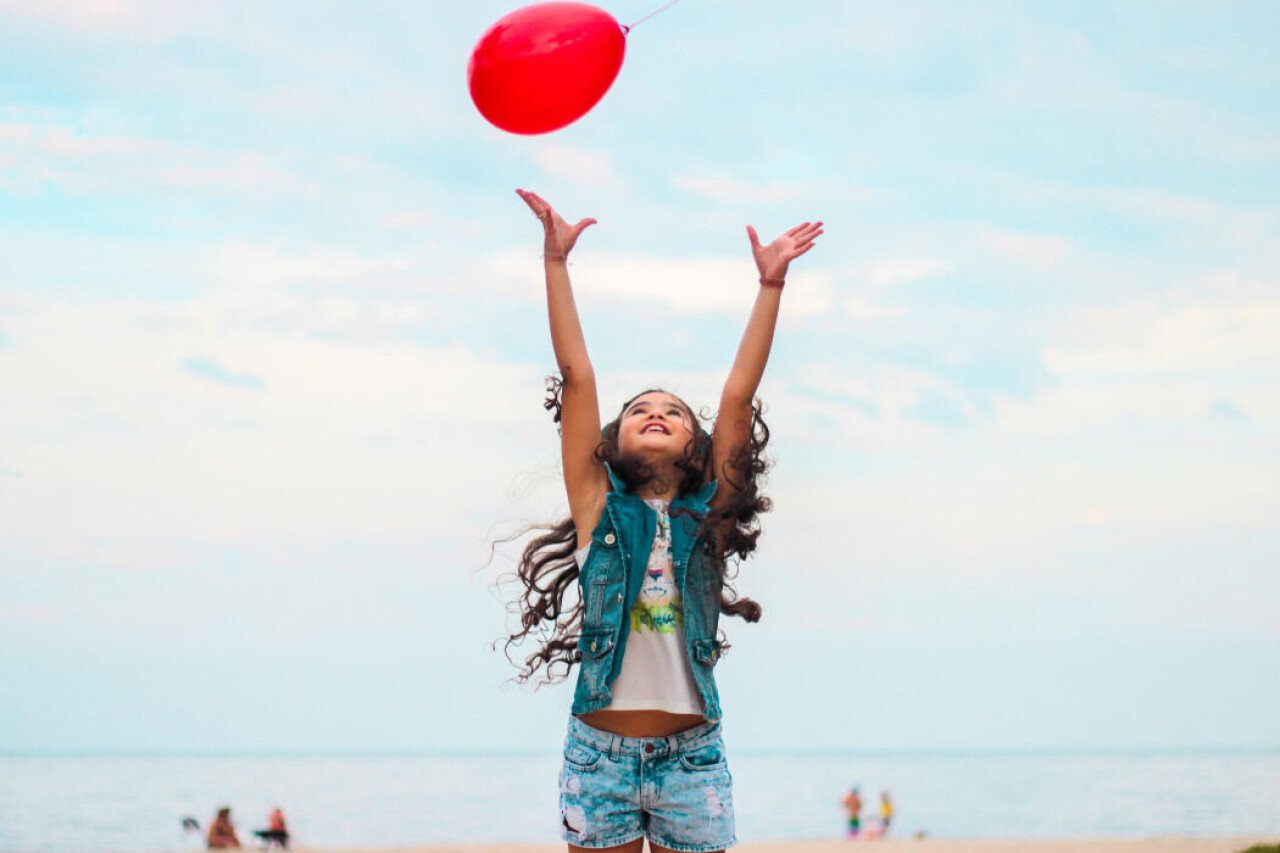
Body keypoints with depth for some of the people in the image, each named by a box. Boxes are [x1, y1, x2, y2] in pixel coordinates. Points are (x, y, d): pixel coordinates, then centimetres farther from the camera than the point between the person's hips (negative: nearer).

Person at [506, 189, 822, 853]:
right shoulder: (600, 510, 4)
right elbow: (576, 375, 0)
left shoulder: (708, 515, 7)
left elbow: (738, 393, 2)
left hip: (691, 755, 1)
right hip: (599, 751, -1)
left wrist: (770, 286, -2)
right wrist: (555, 263, -3)